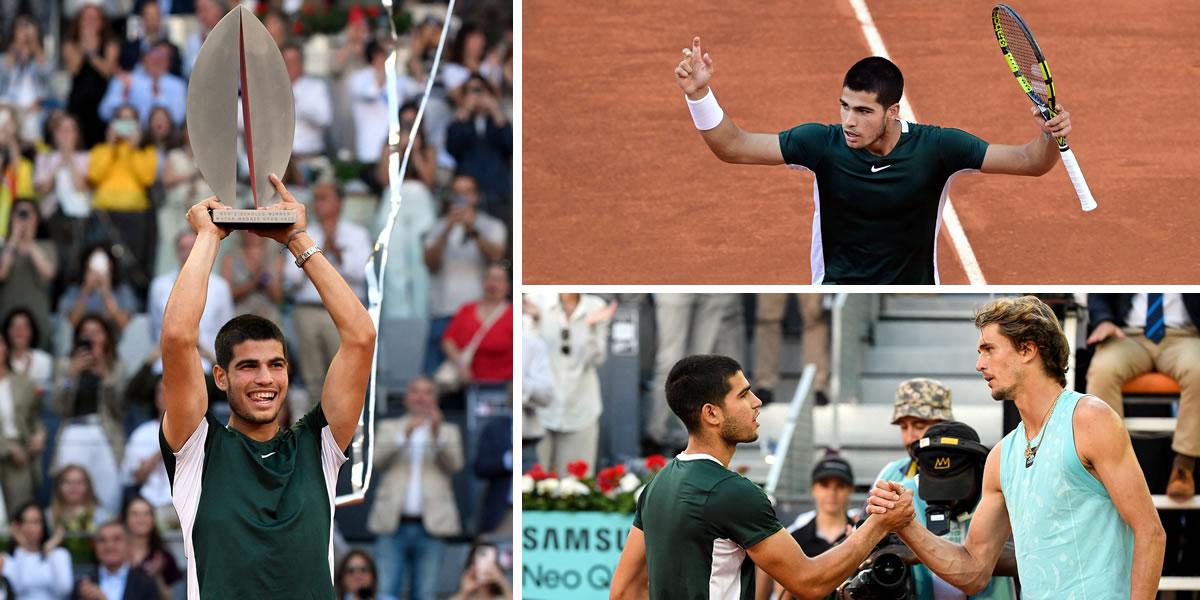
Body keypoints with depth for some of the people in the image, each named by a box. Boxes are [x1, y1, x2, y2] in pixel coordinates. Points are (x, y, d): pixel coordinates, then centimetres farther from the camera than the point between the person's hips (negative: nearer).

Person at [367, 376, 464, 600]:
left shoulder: (448, 431, 14)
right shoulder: (388, 428, 14)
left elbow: (454, 464, -4)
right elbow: (378, 460, -3)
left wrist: (438, 435, -21)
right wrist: (404, 436, -19)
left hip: (430, 526, 0)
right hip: (393, 523, 0)